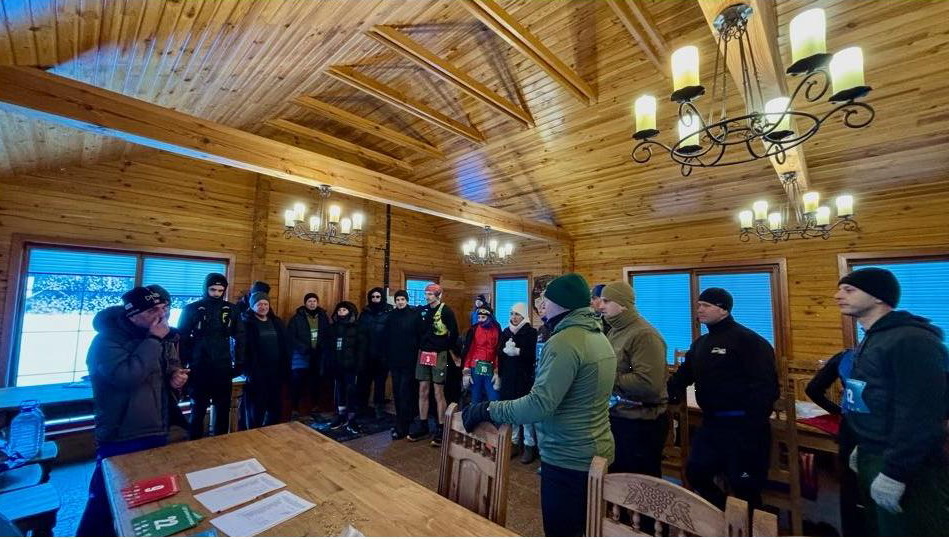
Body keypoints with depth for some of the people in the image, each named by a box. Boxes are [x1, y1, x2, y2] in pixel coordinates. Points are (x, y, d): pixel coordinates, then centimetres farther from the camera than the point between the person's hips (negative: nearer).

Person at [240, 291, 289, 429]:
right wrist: (248, 371, -18)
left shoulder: (277, 322, 8)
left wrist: (286, 370, 6)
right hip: (256, 373, -5)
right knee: (255, 409, 8)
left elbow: (285, 347, 9)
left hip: (276, 372, 5)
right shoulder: (246, 323, -7)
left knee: (275, 407, 15)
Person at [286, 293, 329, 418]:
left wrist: (322, 348, -8)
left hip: (318, 355, 3)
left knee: (316, 382, 13)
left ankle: (315, 406, 28)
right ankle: (294, 409, 10)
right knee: (297, 383, -3)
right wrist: (304, 348, -18)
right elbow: (291, 337, -8)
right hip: (301, 356, -3)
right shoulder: (297, 318, -2)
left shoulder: (323, 317, 7)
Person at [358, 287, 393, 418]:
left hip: (382, 354, -3)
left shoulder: (389, 313, -5)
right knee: (363, 381, 11)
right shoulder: (365, 312, 5)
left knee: (380, 382, 10)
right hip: (366, 354, 3)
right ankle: (361, 407, 28)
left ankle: (379, 408, 23)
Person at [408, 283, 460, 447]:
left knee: (438, 393, 0)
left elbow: (454, 333, -6)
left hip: (439, 355, -5)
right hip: (423, 354, 5)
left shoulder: (446, 311, -9)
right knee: (423, 391, 11)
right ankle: (422, 426, 23)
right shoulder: (422, 310, 7)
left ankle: (440, 430, 12)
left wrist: (451, 351, 0)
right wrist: (419, 349, 14)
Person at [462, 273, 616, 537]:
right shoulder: (600, 337, 7)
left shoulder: (564, 342, -24)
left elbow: (539, 404, -29)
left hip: (568, 458, -9)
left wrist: (487, 410, -21)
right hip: (597, 452, 9)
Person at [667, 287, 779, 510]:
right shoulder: (701, 343, 12)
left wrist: (754, 426, -23)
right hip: (711, 422, 8)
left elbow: (765, 385, -18)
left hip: (742, 425, -8)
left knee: (743, 485, 7)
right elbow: (683, 376, 18)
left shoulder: (748, 340, -13)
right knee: (696, 473, 17)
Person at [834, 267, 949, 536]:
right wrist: (863, 447, 18)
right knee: (877, 529, 21)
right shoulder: (871, 340, 12)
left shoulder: (912, 340, -19)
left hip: (907, 468, -9)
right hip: (872, 457, 9)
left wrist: (894, 472, -24)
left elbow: (921, 415, -24)